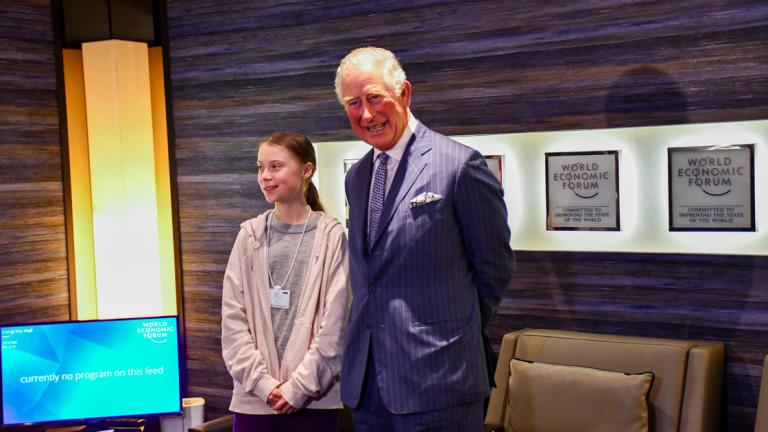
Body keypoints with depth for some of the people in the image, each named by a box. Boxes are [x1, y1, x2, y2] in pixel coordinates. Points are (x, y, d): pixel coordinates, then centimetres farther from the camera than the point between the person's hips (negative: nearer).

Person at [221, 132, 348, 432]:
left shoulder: (330, 235, -1)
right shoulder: (250, 235, 5)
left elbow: (334, 322, -4)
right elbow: (233, 318, 2)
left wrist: (299, 386, -8)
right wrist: (262, 382, -6)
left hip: (313, 398, -2)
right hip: (254, 398, 2)